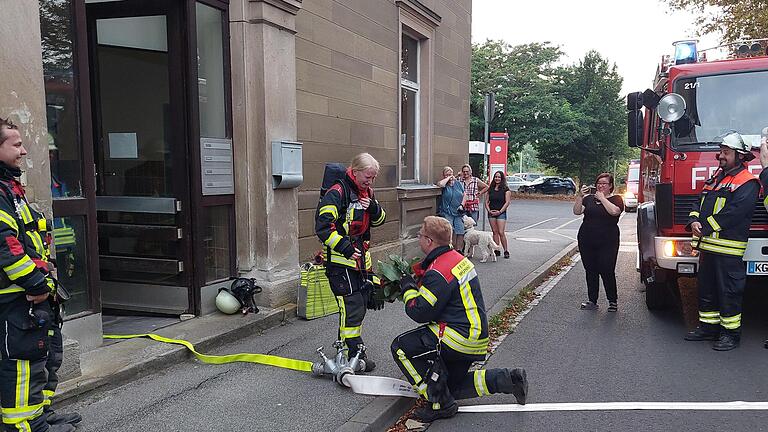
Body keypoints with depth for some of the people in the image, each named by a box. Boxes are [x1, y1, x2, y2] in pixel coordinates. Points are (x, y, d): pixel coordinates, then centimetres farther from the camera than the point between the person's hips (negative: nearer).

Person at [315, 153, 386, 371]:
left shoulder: (366, 192, 11)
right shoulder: (337, 193, -16)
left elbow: (379, 220, 16)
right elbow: (323, 227, -22)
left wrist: (374, 208, -6)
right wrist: (345, 247, -28)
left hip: (361, 256, 9)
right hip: (340, 259, -9)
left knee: (363, 301, 15)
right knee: (352, 306, -8)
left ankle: (344, 344, 33)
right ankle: (355, 355, 2)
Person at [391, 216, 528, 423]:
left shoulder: (439, 272, -23)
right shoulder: (456, 258, 7)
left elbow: (420, 313, -20)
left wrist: (408, 288, -5)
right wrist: (414, 281, 10)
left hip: (460, 338, -10)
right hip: (475, 337, 10)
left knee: (401, 347, -8)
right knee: (452, 387, 22)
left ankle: (441, 404, -4)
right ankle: (508, 379, 15)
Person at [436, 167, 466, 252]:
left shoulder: (459, 184, 14)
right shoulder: (444, 185, 1)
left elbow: (464, 195, 15)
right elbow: (440, 184, -25)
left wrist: (462, 205, -1)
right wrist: (448, 178, -9)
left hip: (458, 213, 4)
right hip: (447, 213, -4)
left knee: (460, 232, -2)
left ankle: (459, 250, 7)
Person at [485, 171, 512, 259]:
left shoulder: (506, 189, -1)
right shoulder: (491, 189, 12)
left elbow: (507, 202, -7)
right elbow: (486, 201, 13)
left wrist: (500, 211, -13)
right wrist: (489, 210, -3)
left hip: (501, 213, -5)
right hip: (491, 213, 5)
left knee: (501, 232, -11)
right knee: (495, 232, 6)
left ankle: (506, 251, -5)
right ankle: (496, 250, 9)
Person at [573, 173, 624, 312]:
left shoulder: (616, 199, 2)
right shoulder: (589, 198, 11)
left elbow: (614, 211, -19)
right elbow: (577, 211, -2)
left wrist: (602, 198, -12)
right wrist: (580, 196, -13)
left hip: (607, 243, -4)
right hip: (586, 242, 4)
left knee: (607, 271, -5)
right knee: (590, 271, 9)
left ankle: (613, 301, 11)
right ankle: (592, 301, 18)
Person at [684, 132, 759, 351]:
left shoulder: (747, 183, -8)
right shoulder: (715, 178, 18)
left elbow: (734, 213, -20)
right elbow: (700, 202, 15)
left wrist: (706, 227, -19)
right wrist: (694, 221, -5)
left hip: (728, 249, -8)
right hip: (707, 246, 8)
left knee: (729, 292, -1)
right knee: (706, 290, 15)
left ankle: (731, 333, 8)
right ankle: (708, 326, 26)